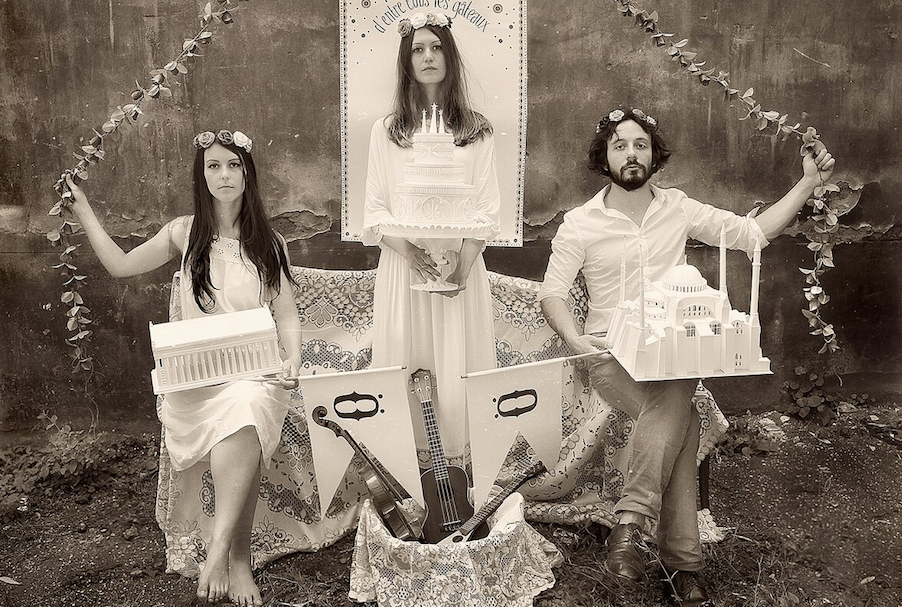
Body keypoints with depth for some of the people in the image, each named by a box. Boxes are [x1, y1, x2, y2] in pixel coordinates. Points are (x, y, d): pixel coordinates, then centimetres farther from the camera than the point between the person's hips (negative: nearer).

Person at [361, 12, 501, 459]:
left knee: (457, 370, -1)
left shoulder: (476, 130, 10)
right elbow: (374, 210, 4)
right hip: (401, 264, 0)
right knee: (401, 370, 0)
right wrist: (410, 249, -15)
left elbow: (486, 208, 3)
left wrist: (462, 264, -13)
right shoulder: (386, 131, 10)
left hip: (461, 263, 0)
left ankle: (461, 464, 11)